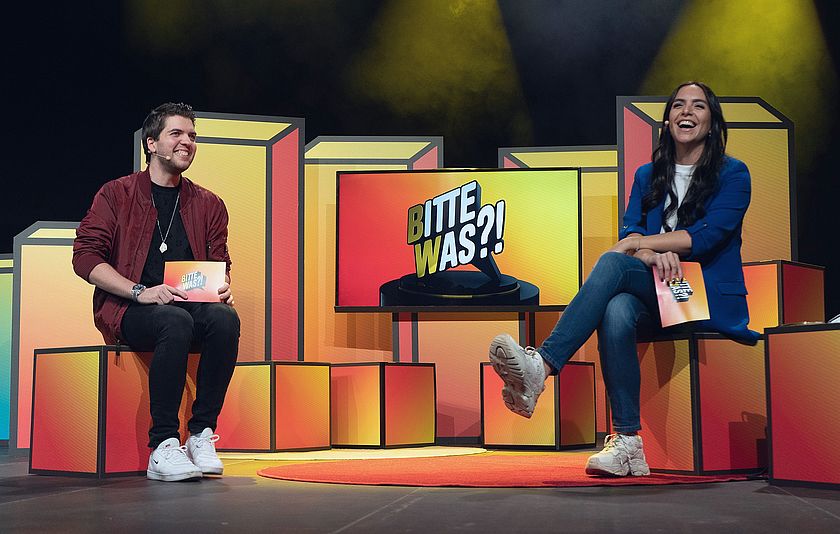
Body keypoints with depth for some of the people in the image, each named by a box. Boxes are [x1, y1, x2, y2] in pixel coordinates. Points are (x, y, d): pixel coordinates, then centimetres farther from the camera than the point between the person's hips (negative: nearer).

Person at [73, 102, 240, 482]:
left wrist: (223, 289, -8)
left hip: (192, 305, 4)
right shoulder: (116, 194, 7)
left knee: (225, 317, -31)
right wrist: (141, 292, -15)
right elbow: (85, 257, -1)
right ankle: (162, 447, -32)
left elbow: (220, 264, 18)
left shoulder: (208, 205, 18)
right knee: (176, 321, -37)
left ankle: (202, 435, -24)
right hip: (128, 311, -3)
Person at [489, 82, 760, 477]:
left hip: (707, 298, -4)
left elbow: (708, 236, -9)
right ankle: (626, 443, -37)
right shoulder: (648, 176, 19)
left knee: (613, 263, -32)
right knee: (616, 313, -36)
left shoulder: (732, 174, 6)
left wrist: (641, 244, -12)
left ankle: (541, 367, -46)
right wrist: (653, 254, -18)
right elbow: (630, 231, 5)